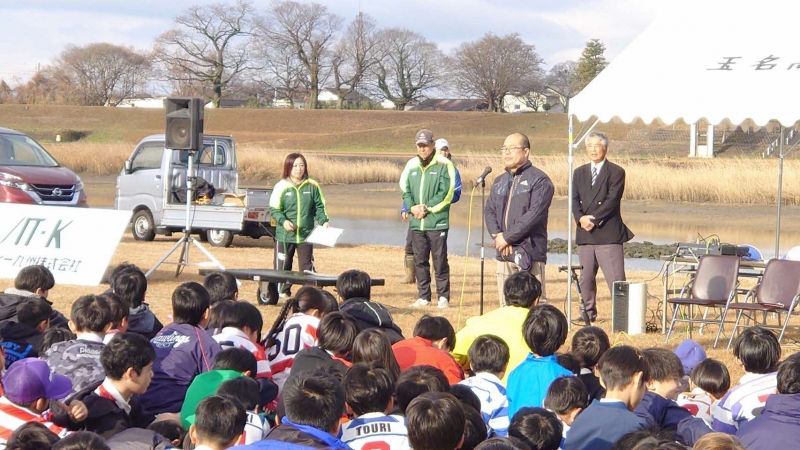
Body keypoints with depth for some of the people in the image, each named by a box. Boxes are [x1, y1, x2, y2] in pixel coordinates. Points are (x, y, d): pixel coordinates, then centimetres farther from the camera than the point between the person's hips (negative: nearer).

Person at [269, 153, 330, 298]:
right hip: (284, 235, -1)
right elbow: (274, 209, -2)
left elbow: (319, 207, 9)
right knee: (283, 266, 4)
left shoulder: (312, 186, 5)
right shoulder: (281, 186, -2)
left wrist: (324, 221, -8)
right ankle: (283, 292, 15)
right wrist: (283, 221, -19)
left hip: (306, 235, 1)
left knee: (307, 266, 3)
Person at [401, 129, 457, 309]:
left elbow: (446, 193, -9)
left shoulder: (443, 165, -4)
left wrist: (426, 208, -13)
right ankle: (423, 296, 16)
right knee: (419, 261, 9)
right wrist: (412, 207, -5)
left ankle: (443, 297, 4)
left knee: (440, 261, -2)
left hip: (437, 222, -5)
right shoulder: (411, 166, 11)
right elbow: (405, 190, 13)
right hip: (416, 223, 5)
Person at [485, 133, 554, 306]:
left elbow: (535, 214, -14)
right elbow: (489, 211, 14)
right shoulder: (499, 182, 20)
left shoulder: (539, 180, -4)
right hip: (504, 253, 7)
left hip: (529, 253, -7)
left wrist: (507, 237, -14)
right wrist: (497, 235, -6)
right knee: (506, 304, 8)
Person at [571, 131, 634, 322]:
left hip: (608, 234, -5)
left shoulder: (616, 172, 0)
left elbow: (612, 201, -10)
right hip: (585, 234, 5)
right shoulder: (579, 173, 17)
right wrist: (580, 218, -13)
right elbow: (574, 199, 7)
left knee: (616, 278, -9)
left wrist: (593, 219, -17)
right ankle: (589, 313, 20)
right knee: (586, 278, 10)